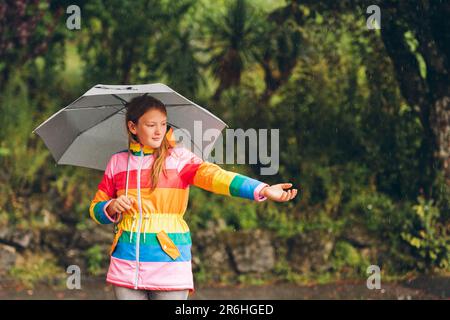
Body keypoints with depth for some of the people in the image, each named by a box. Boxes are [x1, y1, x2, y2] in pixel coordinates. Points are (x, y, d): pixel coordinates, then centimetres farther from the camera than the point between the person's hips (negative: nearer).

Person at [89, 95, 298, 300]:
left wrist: (263, 190, -30)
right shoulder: (117, 162, 8)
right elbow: (96, 210, 14)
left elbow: (214, 176, -15)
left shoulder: (179, 158, 1)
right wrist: (112, 208, -10)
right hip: (127, 262, 2)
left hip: (169, 256, -2)